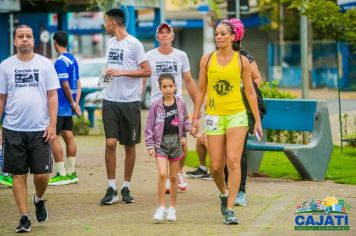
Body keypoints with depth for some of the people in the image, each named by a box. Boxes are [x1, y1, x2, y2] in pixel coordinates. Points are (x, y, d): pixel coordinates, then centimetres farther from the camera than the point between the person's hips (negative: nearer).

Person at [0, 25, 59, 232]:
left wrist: (52, 124, -7)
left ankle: (39, 200, 29)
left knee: (42, 174, -2)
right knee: (19, 174, 2)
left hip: (40, 129, -1)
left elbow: (52, 96, 2)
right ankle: (24, 217, 10)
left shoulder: (45, 64, 3)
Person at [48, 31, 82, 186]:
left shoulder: (60, 61, -15)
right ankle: (71, 173, 15)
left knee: (54, 137, -5)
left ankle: (61, 175, -6)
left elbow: (65, 85, -18)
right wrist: (76, 103, 7)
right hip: (68, 106, 9)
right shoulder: (72, 59, 12)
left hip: (59, 105, -9)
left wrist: (73, 104, -8)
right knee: (68, 136, 11)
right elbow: (78, 84, 12)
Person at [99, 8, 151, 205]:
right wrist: (107, 74, 7)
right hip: (110, 100, 4)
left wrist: (121, 73, -15)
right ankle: (111, 189, -2)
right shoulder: (110, 43, 13)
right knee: (110, 143, -6)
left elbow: (147, 71, -10)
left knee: (129, 145, 5)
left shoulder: (134, 44, -7)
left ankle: (126, 188, 15)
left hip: (130, 101, -4)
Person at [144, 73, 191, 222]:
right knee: (162, 174, -16)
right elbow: (149, 127, 0)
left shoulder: (180, 104, 3)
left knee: (174, 176, 8)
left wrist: (189, 128, -9)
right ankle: (161, 207, -6)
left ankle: (172, 208, 21)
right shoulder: (156, 106, -2)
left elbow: (184, 121, 12)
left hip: (176, 141, 2)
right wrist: (150, 146, -4)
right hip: (161, 142, -2)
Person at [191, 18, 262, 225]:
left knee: (233, 160, -15)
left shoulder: (242, 61, 0)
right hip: (214, 116, 2)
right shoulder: (207, 59, 3)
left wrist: (258, 121, 5)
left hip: (236, 115, -2)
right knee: (216, 166, 2)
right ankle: (224, 194, 34)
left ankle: (230, 210, -13)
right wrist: (196, 118, 8)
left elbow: (250, 92, 6)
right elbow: (201, 91, 10)